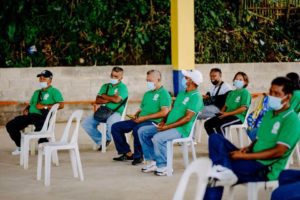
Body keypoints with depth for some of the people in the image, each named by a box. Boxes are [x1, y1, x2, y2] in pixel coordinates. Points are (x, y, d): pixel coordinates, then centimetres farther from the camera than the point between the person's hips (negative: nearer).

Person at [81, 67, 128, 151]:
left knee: (111, 122, -40)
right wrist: (110, 99, -7)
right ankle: (100, 140, 5)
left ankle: (107, 138, -6)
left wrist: (104, 96, -1)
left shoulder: (122, 87, 1)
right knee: (86, 123, -12)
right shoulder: (105, 86, 17)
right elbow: (97, 100, 6)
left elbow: (117, 99, -17)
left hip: (116, 113, -5)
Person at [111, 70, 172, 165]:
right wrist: (135, 115, 5)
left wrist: (145, 117, -17)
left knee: (137, 129, -39)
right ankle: (128, 153, 3)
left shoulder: (164, 94, -4)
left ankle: (138, 156, -17)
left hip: (153, 122, -9)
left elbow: (164, 112, -17)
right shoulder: (147, 94, 23)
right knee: (116, 127, -2)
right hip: (140, 120, 9)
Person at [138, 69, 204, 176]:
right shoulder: (181, 93, 18)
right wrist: (164, 122, 3)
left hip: (181, 129, -10)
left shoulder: (196, 97, -12)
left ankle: (162, 166, -17)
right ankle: (151, 161, 3)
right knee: (142, 131, 1)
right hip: (169, 126, 10)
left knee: (157, 138, -34)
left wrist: (168, 126, -22)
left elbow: (187, 118, -20)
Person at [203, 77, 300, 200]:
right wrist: (247, 148, -3)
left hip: (265, 168, -9)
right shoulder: (269, 114, 15)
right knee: (215, 138, -16)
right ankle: (224, 172, -33)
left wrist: (245, 156, -18)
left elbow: (279, 151, -19)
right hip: (251, 159, 9)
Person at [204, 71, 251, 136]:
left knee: (220, 125, -34)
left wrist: (228, 113, -15)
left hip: (238, 117, -8)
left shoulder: (245, 92, -1)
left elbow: (243, 108, -12)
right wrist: (221, 112, 1)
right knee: (207, 123, -13)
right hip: (227, 115, 8)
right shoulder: (231, 93, 25)